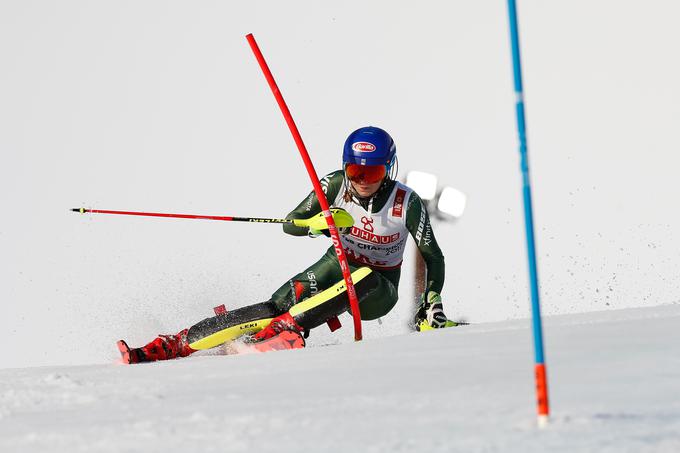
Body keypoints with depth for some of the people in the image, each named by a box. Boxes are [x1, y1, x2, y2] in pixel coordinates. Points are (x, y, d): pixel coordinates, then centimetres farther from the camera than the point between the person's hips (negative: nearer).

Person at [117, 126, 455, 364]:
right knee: (277, 305, -25)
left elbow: (434, 257, -11)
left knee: (366, 278, -39)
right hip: (337, 267, 1)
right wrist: (319, 224, -33)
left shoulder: (407, 203, -20)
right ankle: (166, 348, -32)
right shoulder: (336, 185, -14)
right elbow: (290, 224, -12)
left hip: (377, 293, -1)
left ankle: (285, 325, -43)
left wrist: (432, 305, -23)